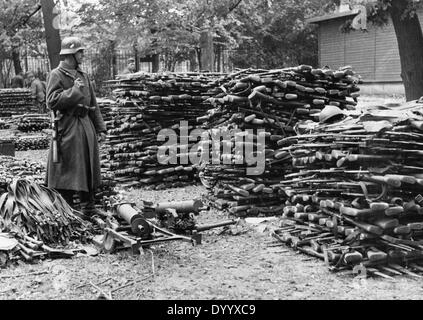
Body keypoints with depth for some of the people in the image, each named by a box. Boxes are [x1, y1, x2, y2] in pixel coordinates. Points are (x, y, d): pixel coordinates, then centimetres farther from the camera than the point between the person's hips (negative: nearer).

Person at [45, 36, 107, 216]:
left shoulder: (83, 76, 16)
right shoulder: (56, 75, -5)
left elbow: (93, 105, 17)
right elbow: (52, 102, -15)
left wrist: (100, 128, 13)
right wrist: (74, 91, -17)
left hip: (86, 126, 7)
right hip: (67, 128, -7)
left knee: (89, 169, 12)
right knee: (67, 172, -3)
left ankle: (88, 208, 23)